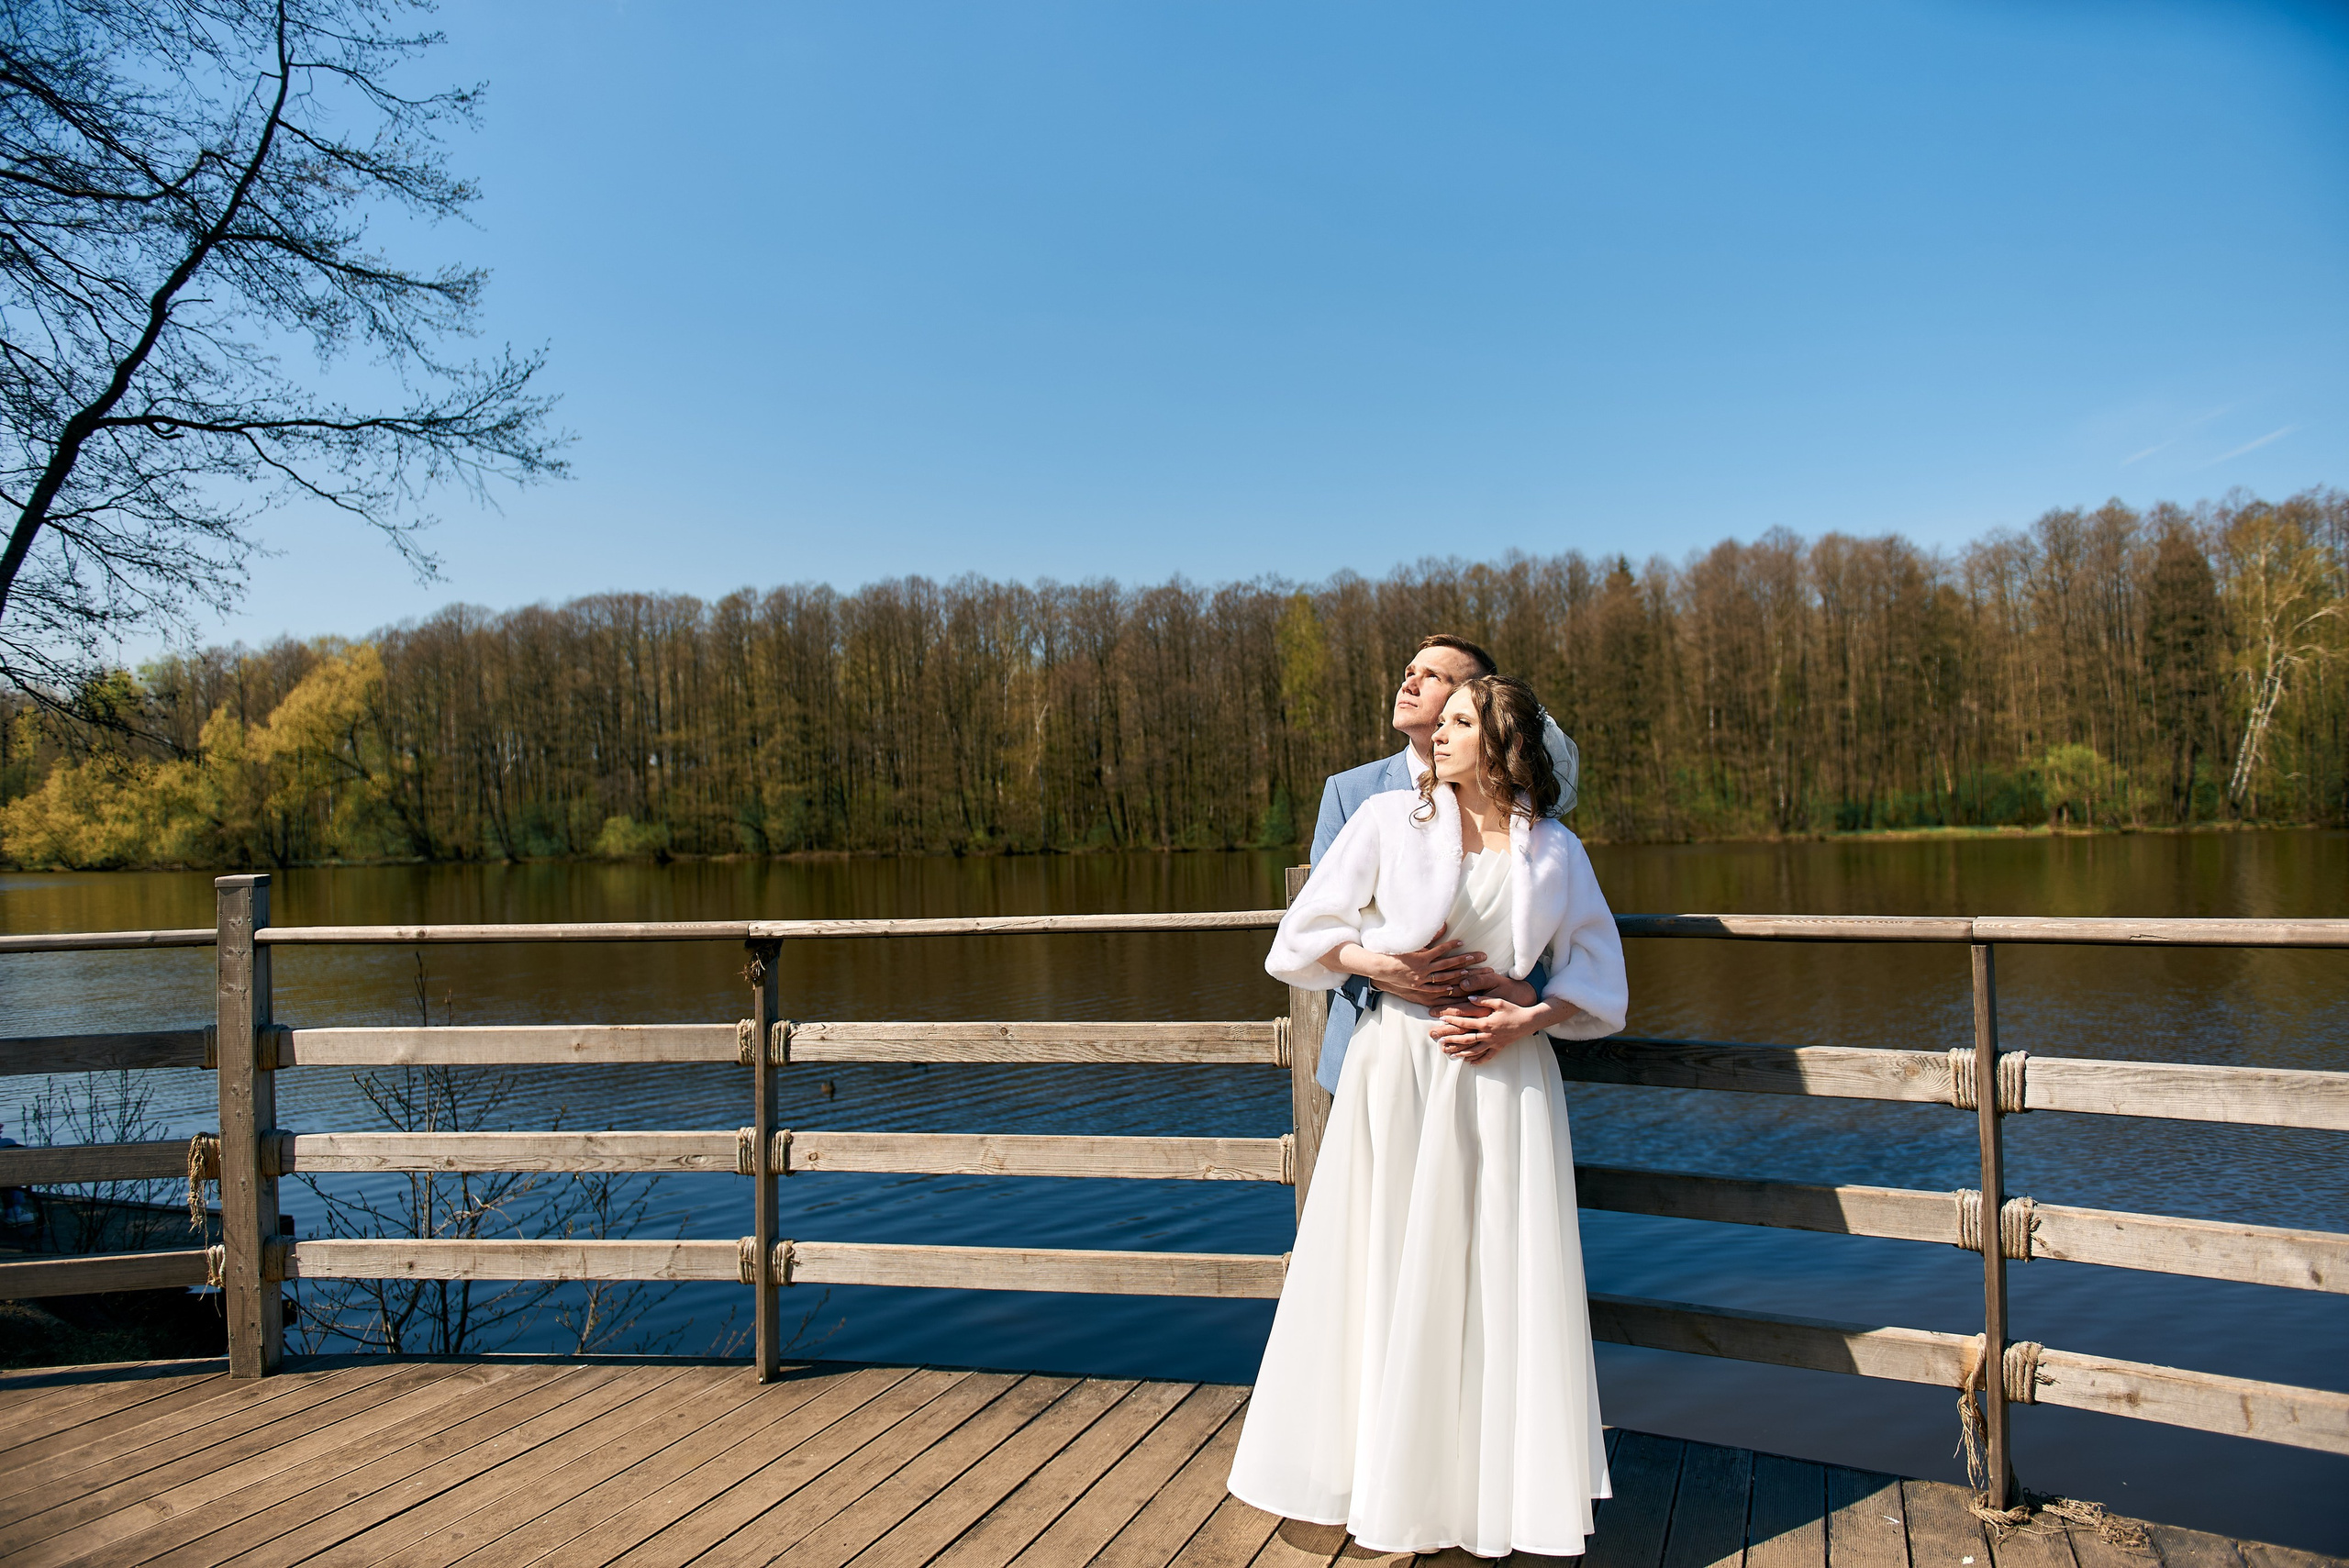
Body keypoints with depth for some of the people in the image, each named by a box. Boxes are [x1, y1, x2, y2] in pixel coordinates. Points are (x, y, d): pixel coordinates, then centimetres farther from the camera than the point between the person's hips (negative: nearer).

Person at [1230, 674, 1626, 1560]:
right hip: (1398, 1064, -1)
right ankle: (1386, 1485, 23)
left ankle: (1494, 1489, 22)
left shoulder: (1554, 850, 4)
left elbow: (1597, 973, 8)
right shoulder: (1389, 820, 0)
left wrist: (1529, 1020, -8)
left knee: (1502, 1276, 4)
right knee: (1386, 1271, 6)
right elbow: (1306, 934, 2)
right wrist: (1379, 965, -12)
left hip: (1502, 1075, 1)